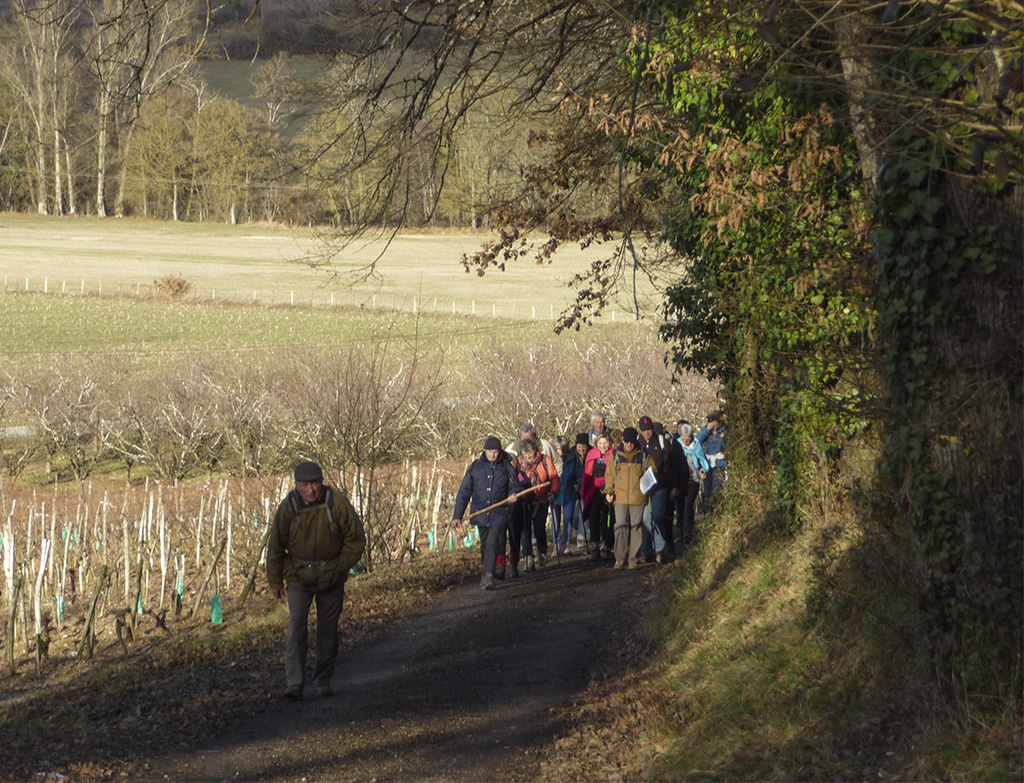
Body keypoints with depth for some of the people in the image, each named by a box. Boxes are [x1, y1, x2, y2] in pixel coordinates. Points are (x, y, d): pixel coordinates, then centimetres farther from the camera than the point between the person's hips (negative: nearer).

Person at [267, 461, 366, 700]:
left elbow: (356, 539, -1)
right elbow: (276, 546, -1)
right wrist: (275, 581, 5)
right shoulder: (288, 507, -13)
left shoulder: (337, 503, -14)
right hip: (298, 576, -1)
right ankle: (294, 685, -14)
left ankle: (323, 681, 22)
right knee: (296, 626, -13)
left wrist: (340, 567, -5)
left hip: (331, 578, 1)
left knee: (328, 629, 7)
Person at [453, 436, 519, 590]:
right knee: (485, 545, 13)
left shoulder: (506, 467, 1)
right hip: (480, 512, 3)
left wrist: (513, 495, -15)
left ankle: (488, 576, -24)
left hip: (499, 513, -3)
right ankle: (488, 571, 31)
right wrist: (457, 515, 2)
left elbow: (515, 487, 11)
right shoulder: (475, 467, 3)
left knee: (493, 542, -19)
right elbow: (464, 491, 5)